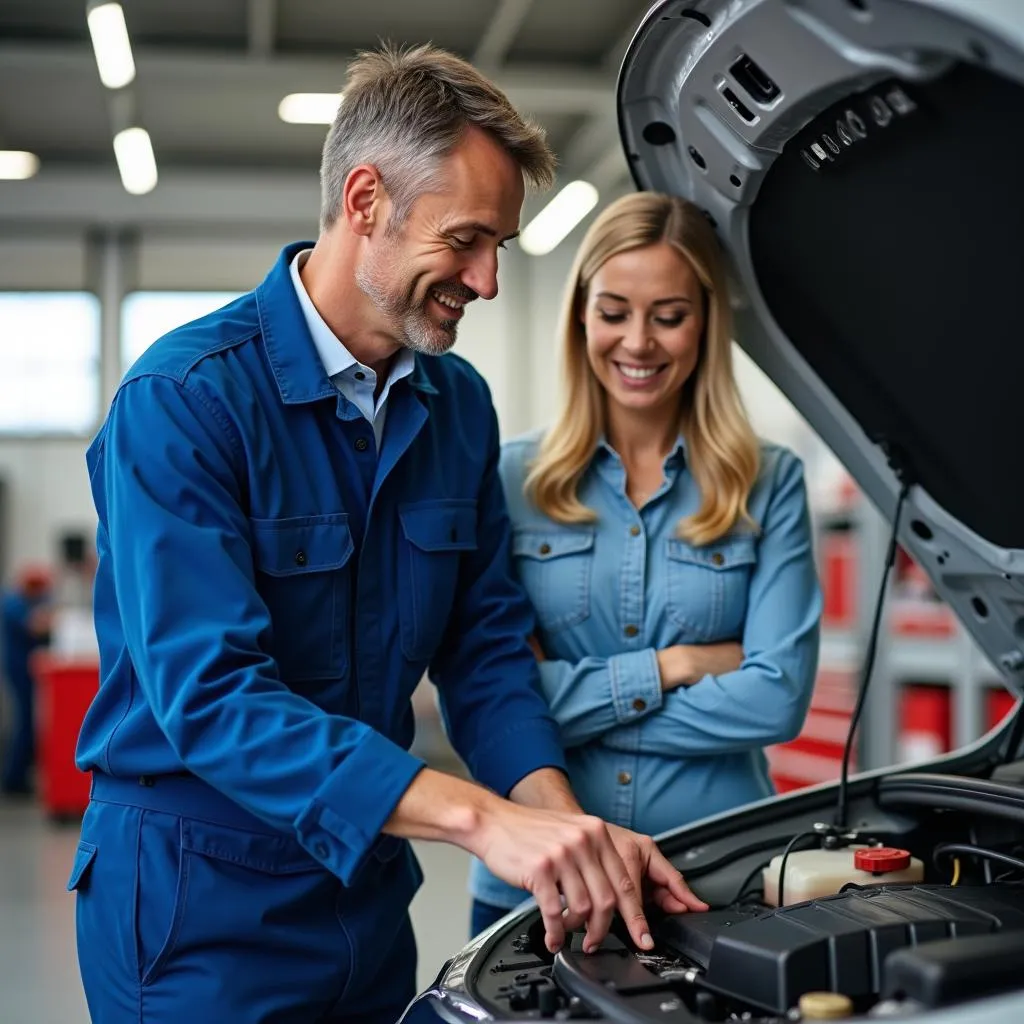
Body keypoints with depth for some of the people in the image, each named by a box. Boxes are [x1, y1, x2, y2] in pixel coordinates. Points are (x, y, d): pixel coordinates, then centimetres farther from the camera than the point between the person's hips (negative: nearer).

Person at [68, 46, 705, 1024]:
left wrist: (558, 817, -16)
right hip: (198, 901, -6)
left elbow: (486, 645, 3)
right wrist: (481, 817, -36)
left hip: (368, 887, 6)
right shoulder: (183, 399, -20)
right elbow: (210, 695, -29)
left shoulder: (460, 404, 2)